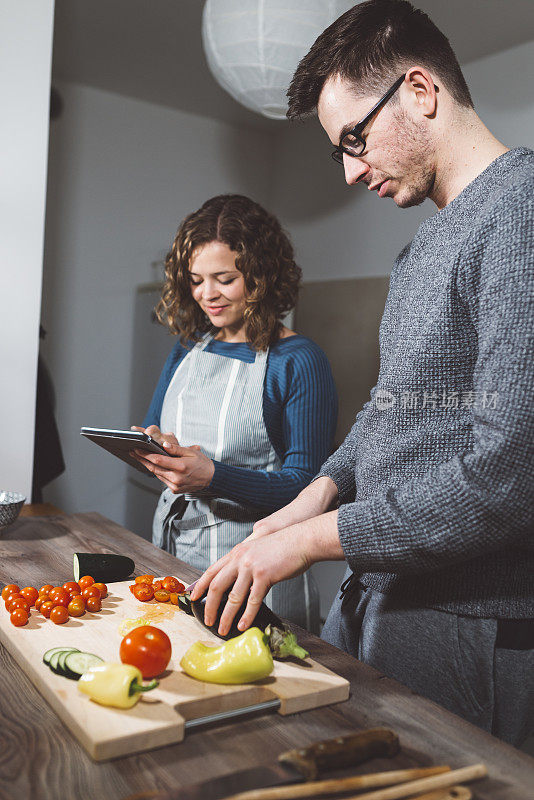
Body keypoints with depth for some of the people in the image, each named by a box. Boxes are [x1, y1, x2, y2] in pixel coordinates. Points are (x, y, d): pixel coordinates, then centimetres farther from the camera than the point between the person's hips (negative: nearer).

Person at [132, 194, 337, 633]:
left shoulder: (298, 361, -12)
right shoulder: (188, 348, 8)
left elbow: (305, 483, -16)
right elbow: (152, 429, 13)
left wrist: (213, 477, -28)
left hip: (252, 562, -5)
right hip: (172, 544, 6)